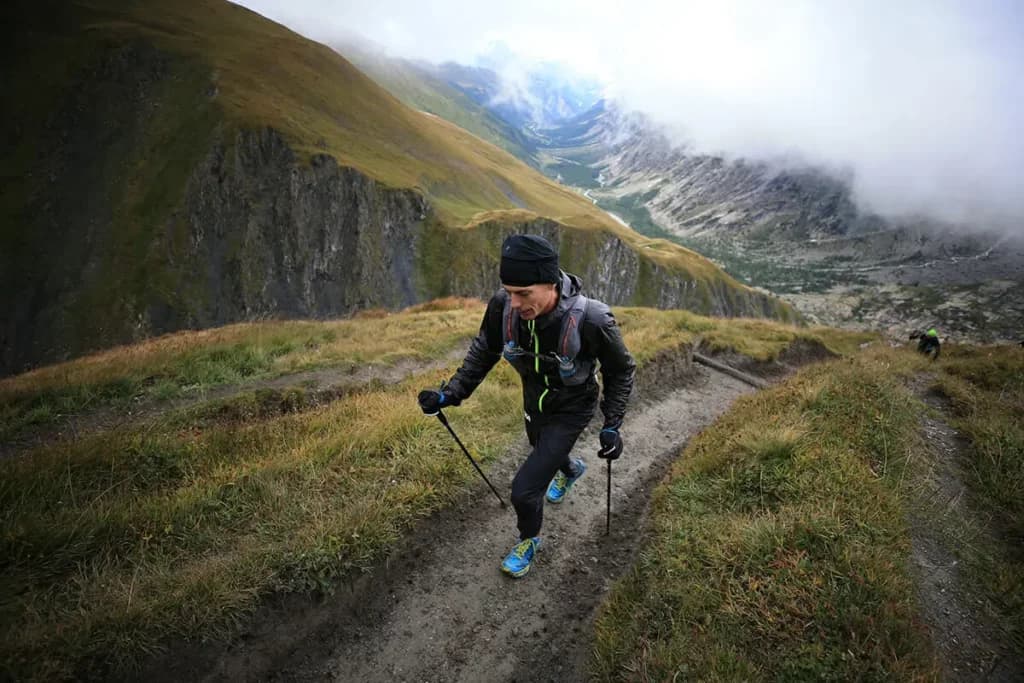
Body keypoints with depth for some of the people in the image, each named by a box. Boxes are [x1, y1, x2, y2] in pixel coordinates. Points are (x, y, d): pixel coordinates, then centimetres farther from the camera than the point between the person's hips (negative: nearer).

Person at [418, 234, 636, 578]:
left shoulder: (591, 319, -37)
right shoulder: (503, 305, -28)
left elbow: (621, 370, -17)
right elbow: (484, 350, -6)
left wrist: (612, 425, -18)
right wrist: (451, 393, -15)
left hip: (571, 410, -4)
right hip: (534, 402, 5)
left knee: (525, 489, -9)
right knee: (545, 454, 32)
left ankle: (529, 540, 26)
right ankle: (572, 469, 70)